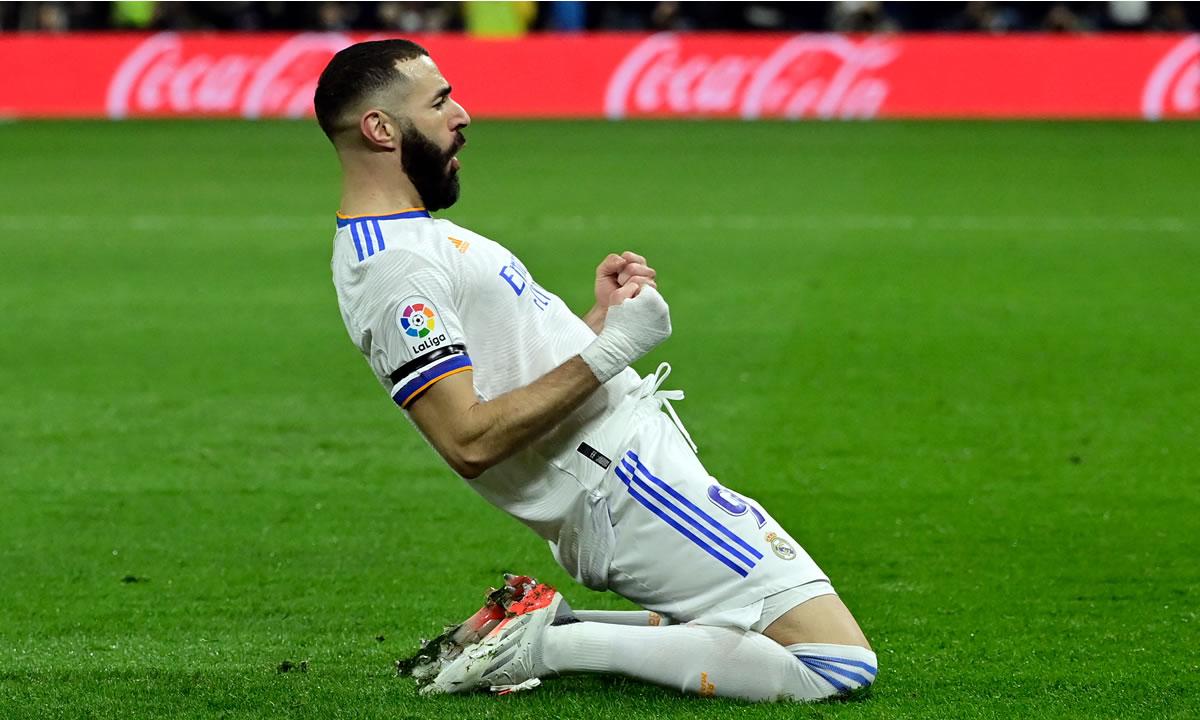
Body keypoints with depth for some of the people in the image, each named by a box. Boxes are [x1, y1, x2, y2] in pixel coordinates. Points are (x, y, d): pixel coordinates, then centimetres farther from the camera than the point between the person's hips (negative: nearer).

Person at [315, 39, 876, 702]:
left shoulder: (414, 241, 16)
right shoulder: (394, 273, -17)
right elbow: (471, 440, -25)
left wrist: (599, 320, 10)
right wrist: (610, 350, -21)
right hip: (626, 484, -11)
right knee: (841, 663, -14)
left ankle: (546, 628, 9)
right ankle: (556, 644, -10)